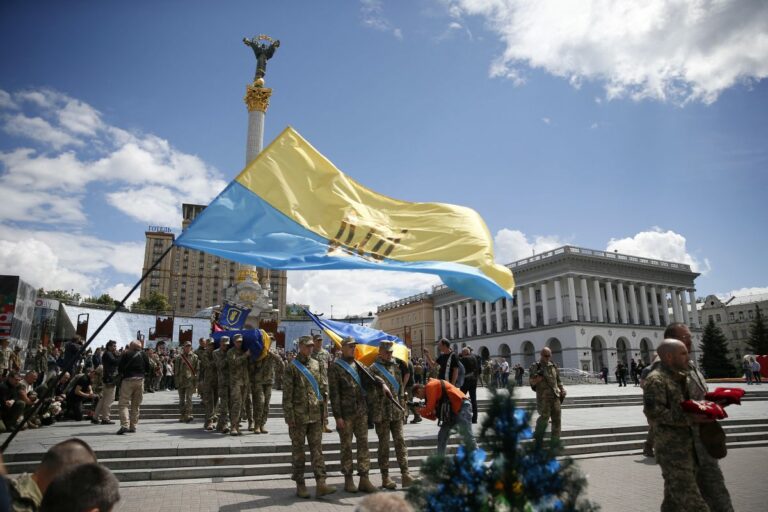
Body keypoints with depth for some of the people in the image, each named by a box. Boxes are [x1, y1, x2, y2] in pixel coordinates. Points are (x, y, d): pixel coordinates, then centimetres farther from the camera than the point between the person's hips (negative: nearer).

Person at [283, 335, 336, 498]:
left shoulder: (316, 364, 9)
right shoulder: (291, 367, -6)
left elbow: (323, 385, 17)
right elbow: (287, 395, -8)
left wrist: (323, 401, 9)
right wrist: (289, 417, -12)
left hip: (315, 415, 4)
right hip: (299, 416, -4)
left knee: (317, 448, 2)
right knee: (298, 450, 7)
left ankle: (321, 484, 2)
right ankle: (300, 485, 16)